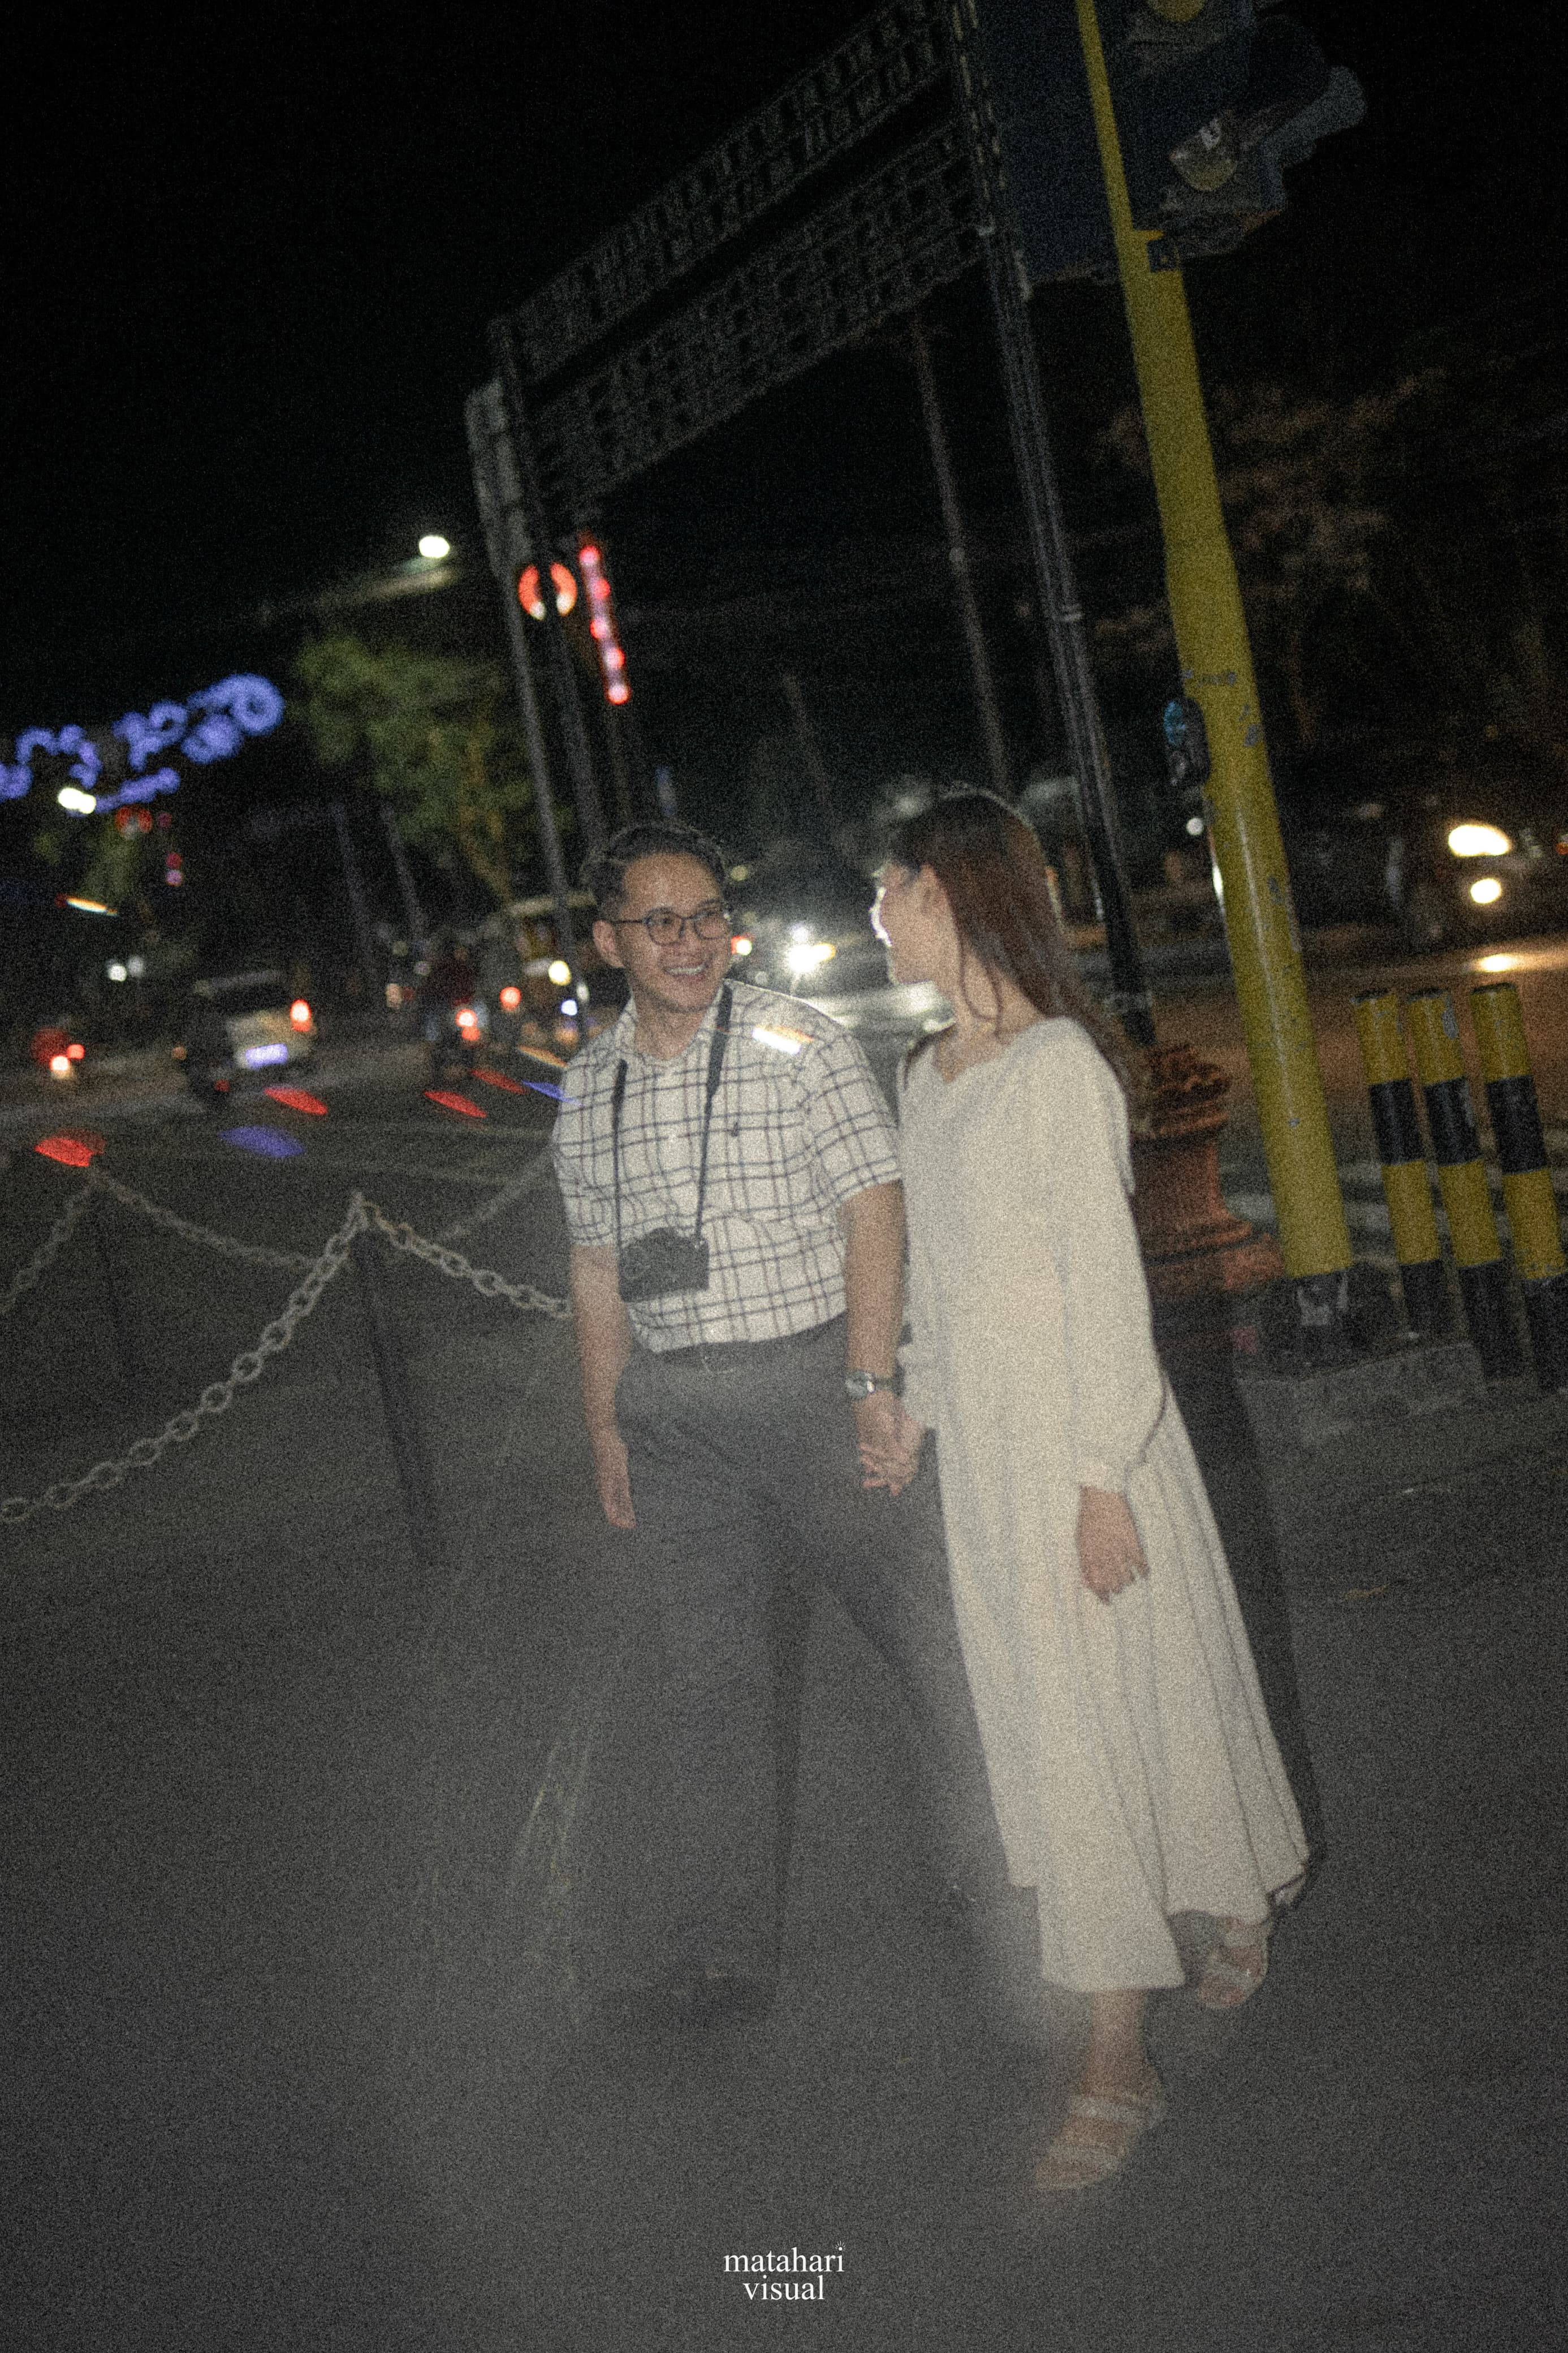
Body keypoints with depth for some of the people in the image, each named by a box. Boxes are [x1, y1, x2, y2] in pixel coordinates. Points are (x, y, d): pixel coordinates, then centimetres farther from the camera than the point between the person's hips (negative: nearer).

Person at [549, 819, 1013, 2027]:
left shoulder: (798, 1043, -4)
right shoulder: (591, 1089, 10)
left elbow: (874, 1212, -9)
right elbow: (598, 1269, 16)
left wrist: (870, 1385, -16)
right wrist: (607, 1427, 13)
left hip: (812, 1375, -4)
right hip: (674, 1414, 4)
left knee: (932, 1630, 3)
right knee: (708, 1679, 8)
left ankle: (1006, 1874, 24)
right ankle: (717, 1952, 17)